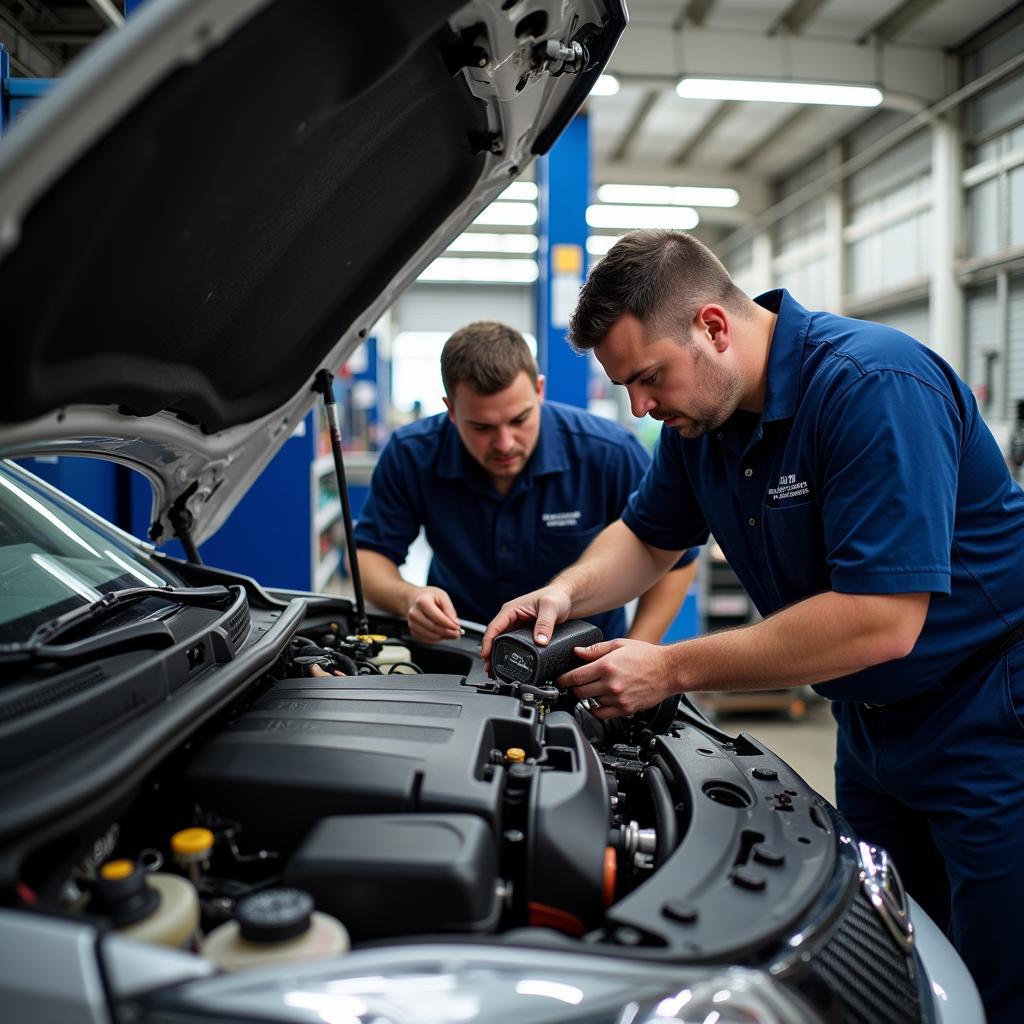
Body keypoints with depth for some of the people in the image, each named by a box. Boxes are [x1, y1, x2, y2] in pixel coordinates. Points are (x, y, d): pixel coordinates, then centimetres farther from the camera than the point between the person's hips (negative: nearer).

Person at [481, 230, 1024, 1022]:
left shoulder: (874, 385, -27)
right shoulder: (701, 415, -1)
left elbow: (882, 620, -32)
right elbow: (649, 538, 13)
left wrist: (673, 670, -27)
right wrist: (565, 593, -8)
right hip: (873, 720, 8)